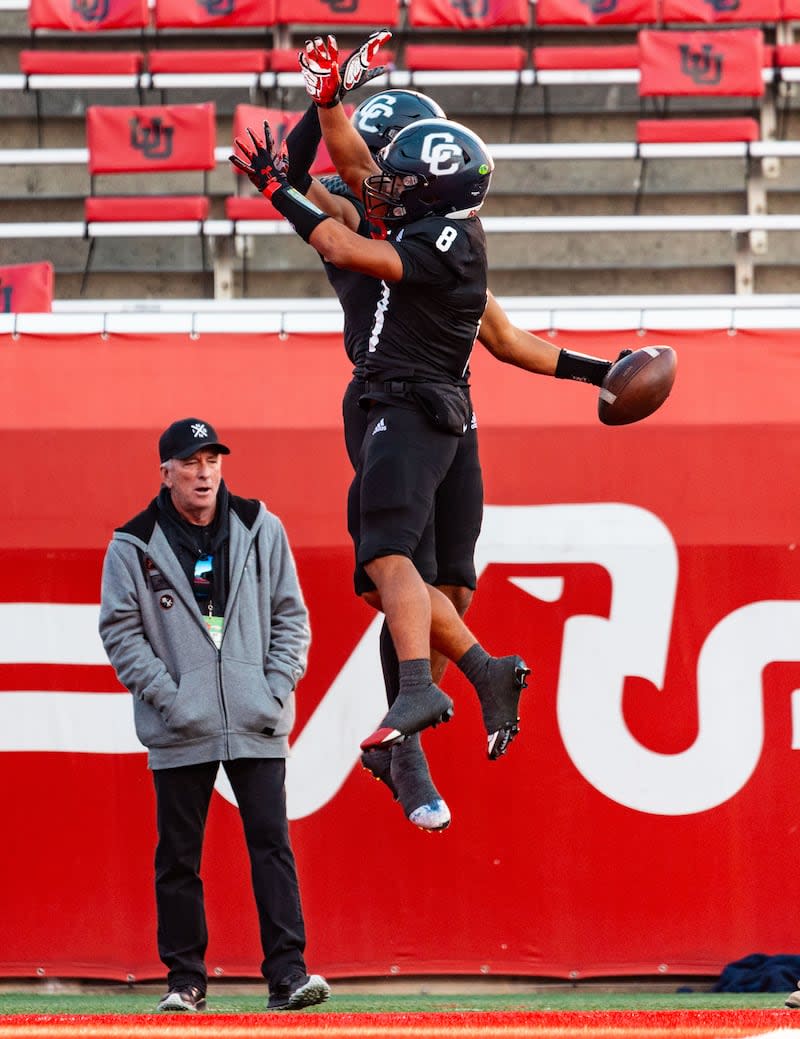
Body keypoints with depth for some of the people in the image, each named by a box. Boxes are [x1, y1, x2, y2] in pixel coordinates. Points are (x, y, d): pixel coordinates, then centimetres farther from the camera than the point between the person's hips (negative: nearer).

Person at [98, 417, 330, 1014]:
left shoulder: (261, 530, 7)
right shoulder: (134, 546, 1)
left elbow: (291, 616, 11)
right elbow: (121, 631, 0)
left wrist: (277, 689, -1)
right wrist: (168, 697, -9)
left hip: (257, 723, 1)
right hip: (180, 730, -1)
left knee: (272, 844, -5)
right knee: (179, 854, 3)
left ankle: (288, 971, -6)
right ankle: (184, 979, 11)